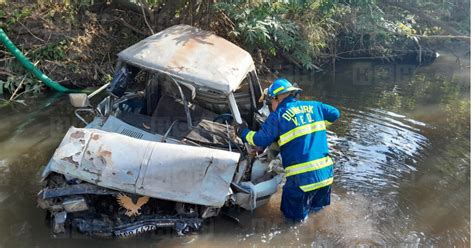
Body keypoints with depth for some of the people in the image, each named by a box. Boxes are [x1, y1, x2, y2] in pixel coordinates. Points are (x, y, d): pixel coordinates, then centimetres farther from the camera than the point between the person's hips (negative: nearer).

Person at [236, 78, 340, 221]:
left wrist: (243, 132, 13)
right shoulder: (313, 106, 8)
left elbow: (260, 140, -5)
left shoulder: (278, 116, -6)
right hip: (326, 172, 6)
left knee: (295, 214, 16)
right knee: (317, 206, 33)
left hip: (302, 177, -5)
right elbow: (335, 113, 21)